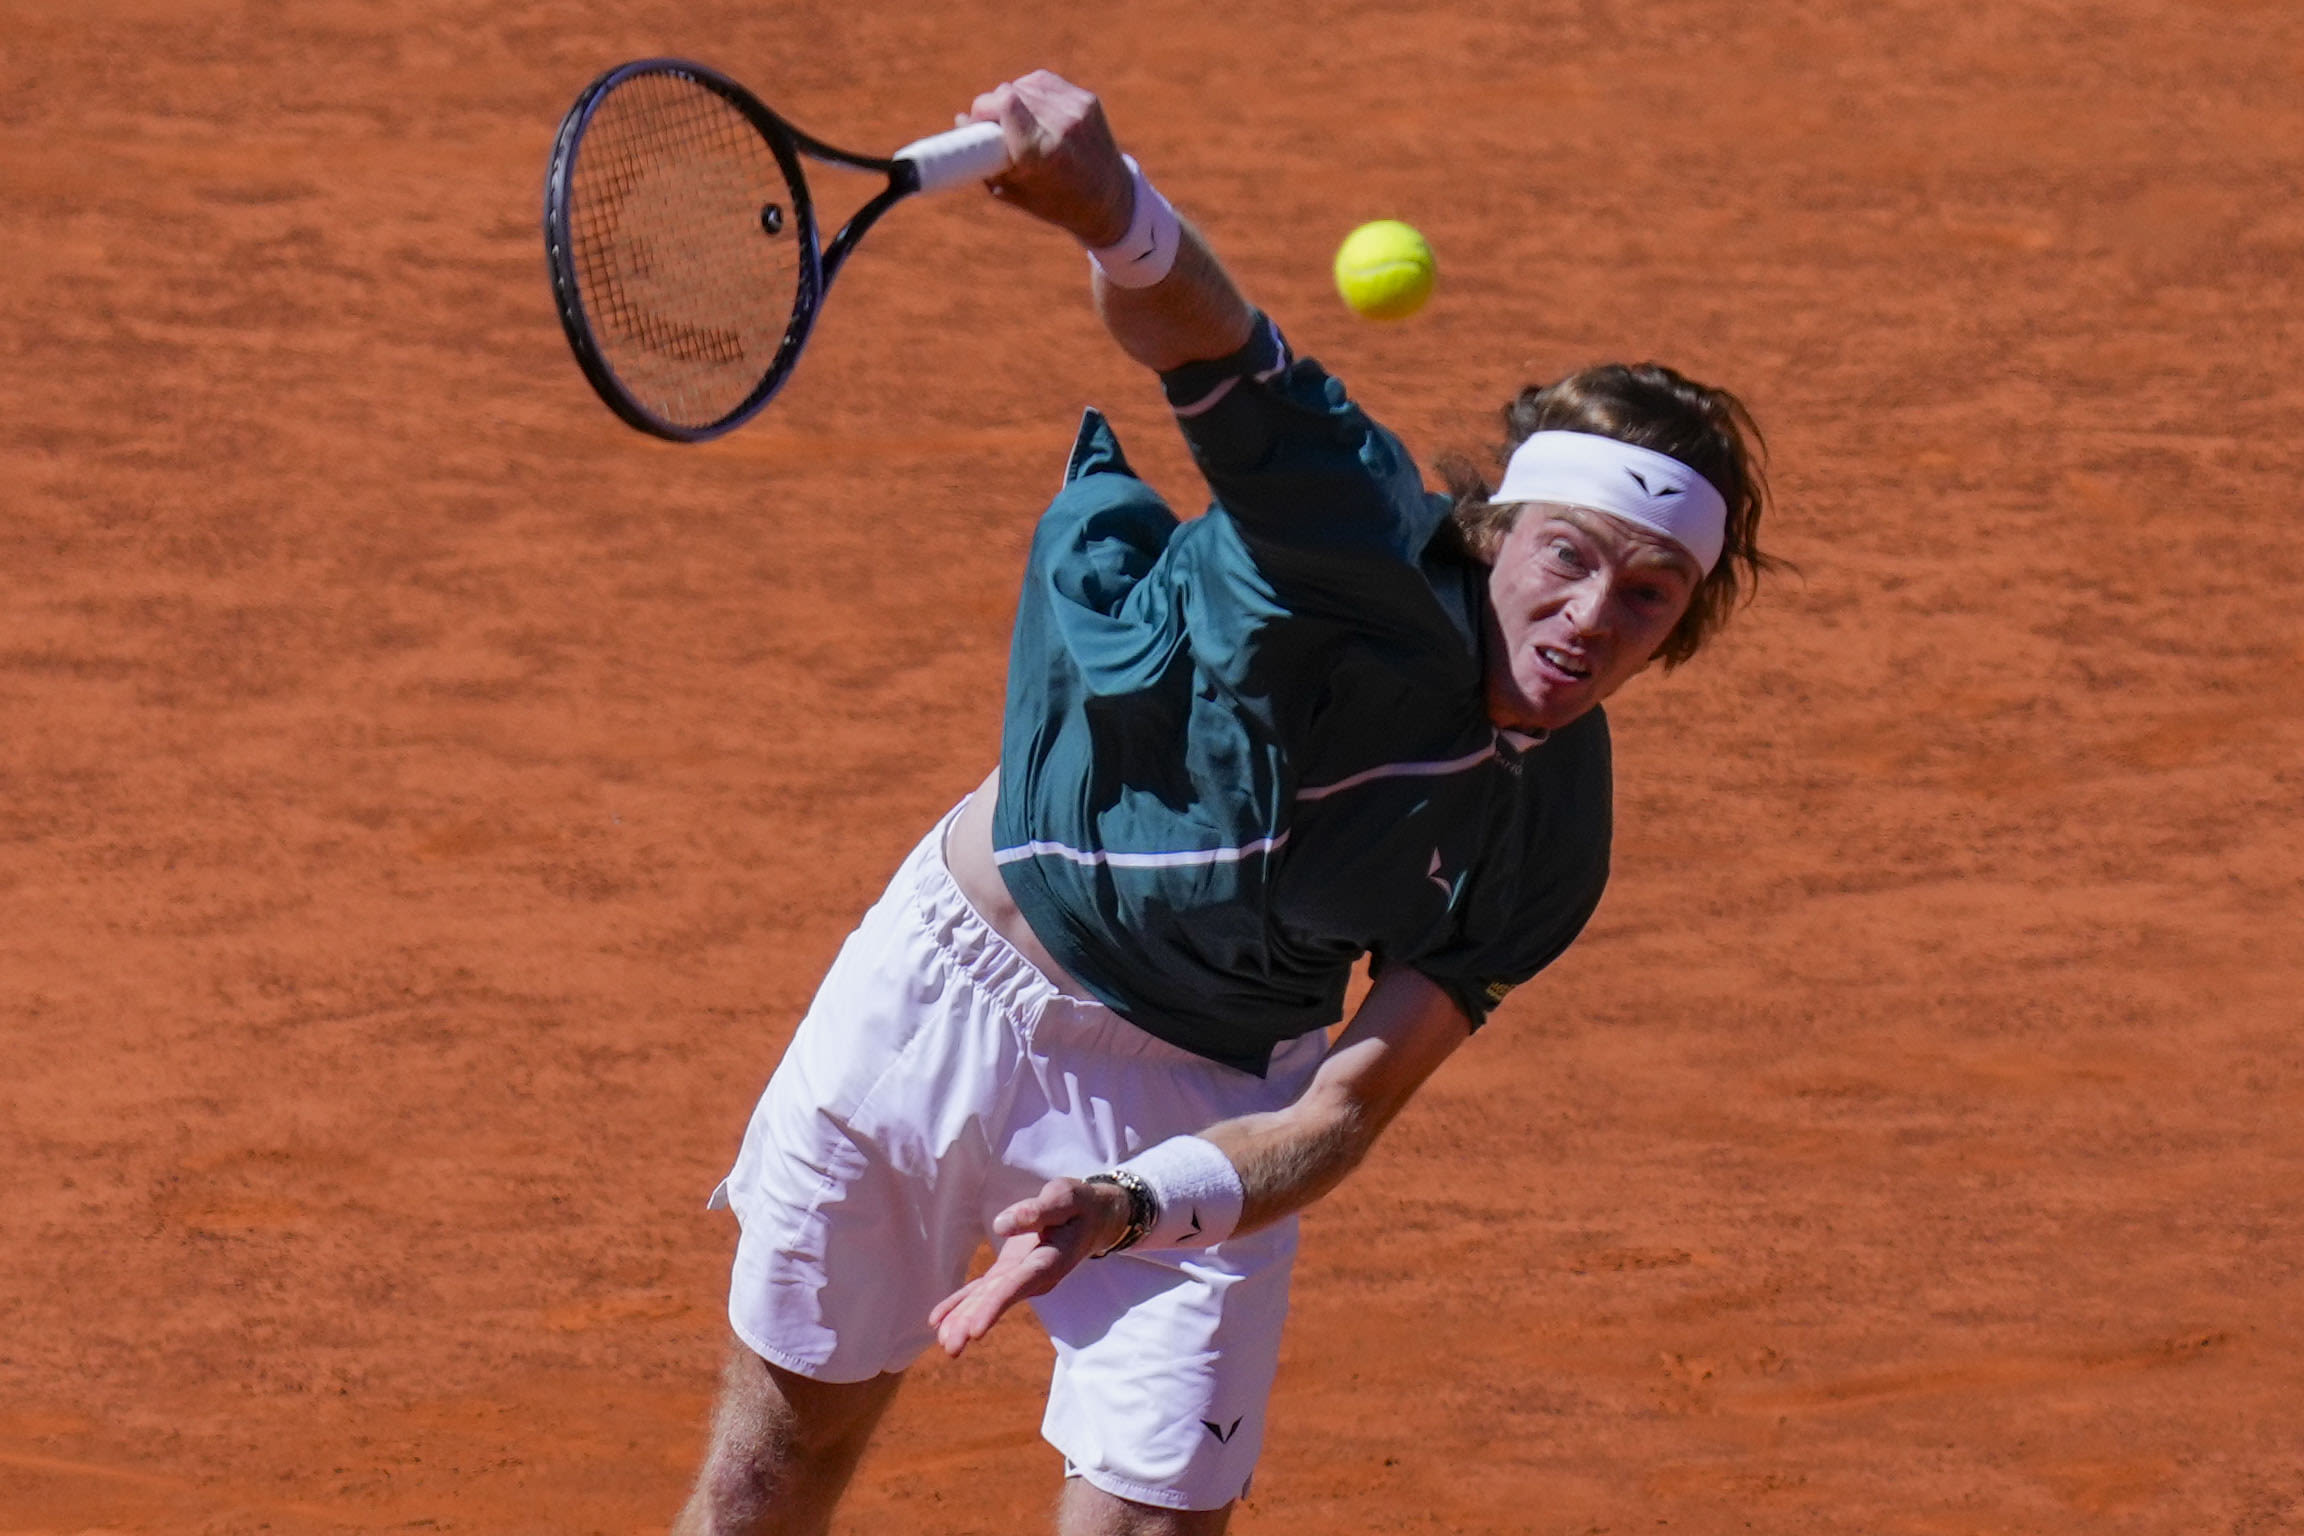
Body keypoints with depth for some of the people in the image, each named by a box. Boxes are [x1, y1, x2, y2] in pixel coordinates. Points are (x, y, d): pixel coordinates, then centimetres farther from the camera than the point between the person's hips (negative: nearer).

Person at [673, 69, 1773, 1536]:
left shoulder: (1545, 851, -15)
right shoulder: (1370, 554, -25)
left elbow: (1343, 1111, -16)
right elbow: (1202, 333, -40)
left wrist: (1125, 1210, -34)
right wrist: (1109, 203, -64)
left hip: (1202, 1109, 1)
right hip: (949, 978, -1)